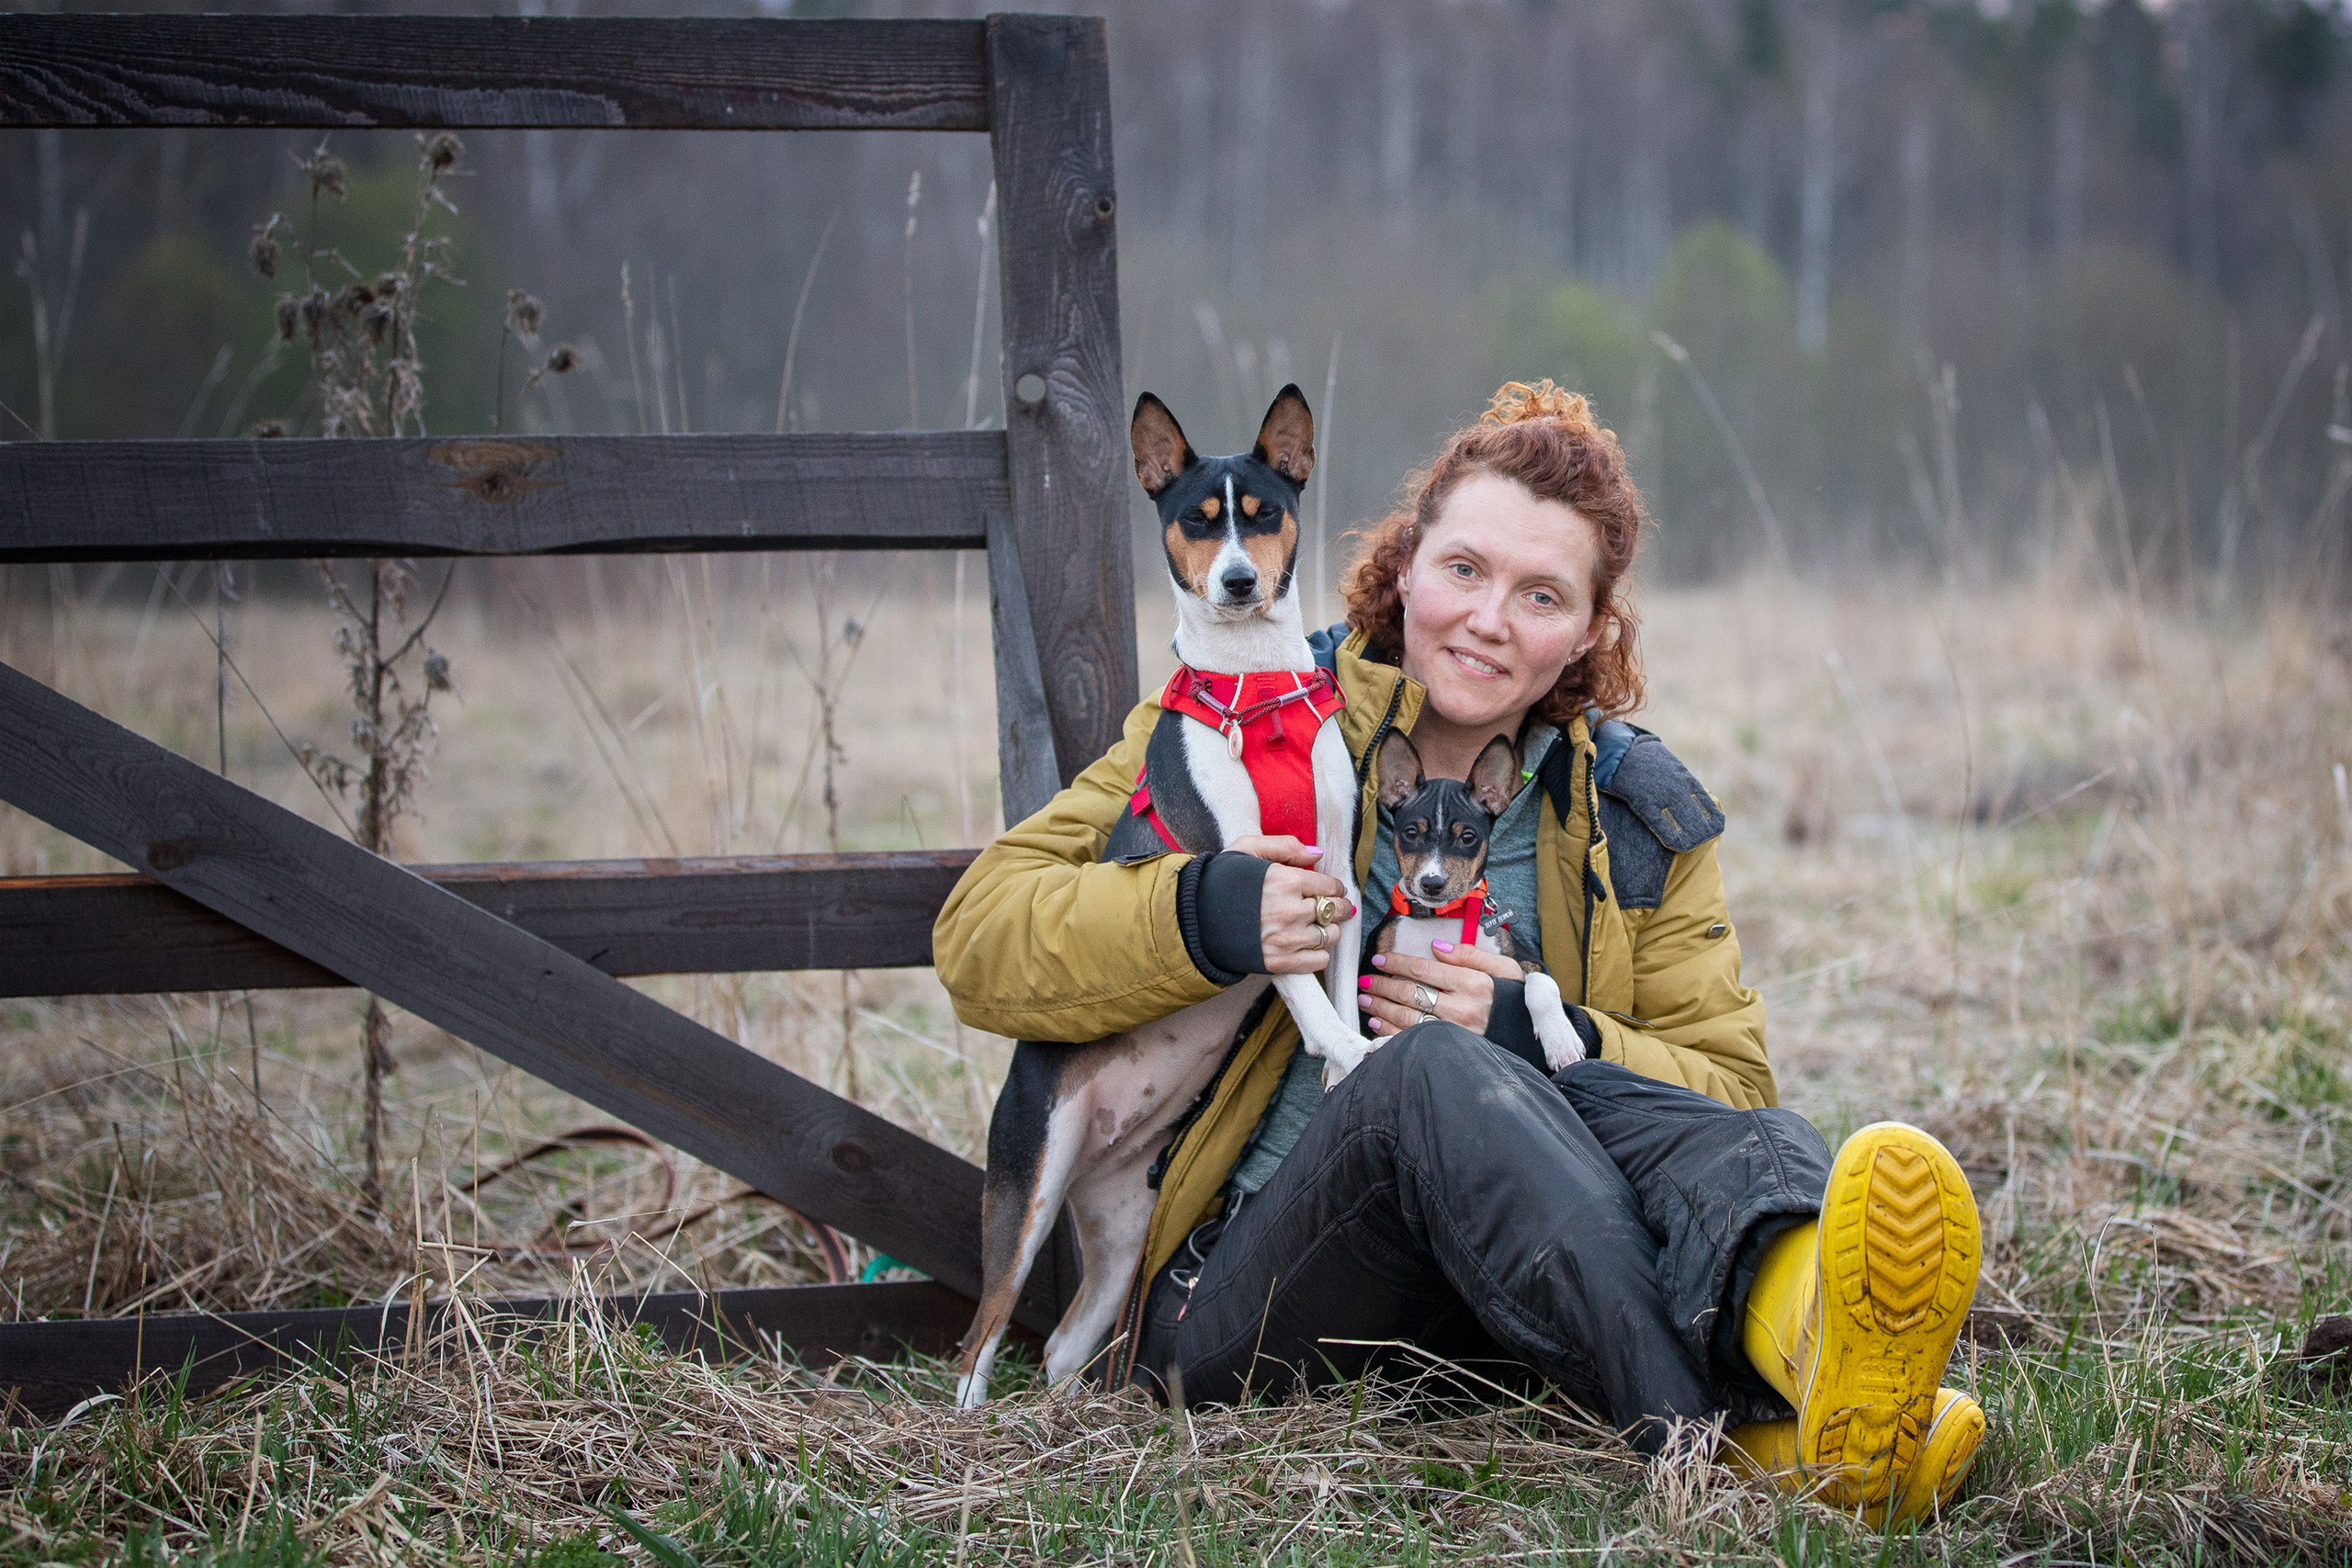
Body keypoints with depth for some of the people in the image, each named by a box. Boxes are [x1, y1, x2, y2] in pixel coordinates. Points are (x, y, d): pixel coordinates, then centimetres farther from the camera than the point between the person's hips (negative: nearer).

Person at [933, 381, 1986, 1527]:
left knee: (1611, 1093, -30)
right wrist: (1203, 917, -18)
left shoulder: (1634, 813, 14)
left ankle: (1803, 1322, -66)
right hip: (1231, 1293, -2)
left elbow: (1729, 1086, 8)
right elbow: (979, 938, 1)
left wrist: (1545, 1040, -12)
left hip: (1487, 1310, 2)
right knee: (1431, 1069, -34)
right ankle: (1750, 1449, -57)